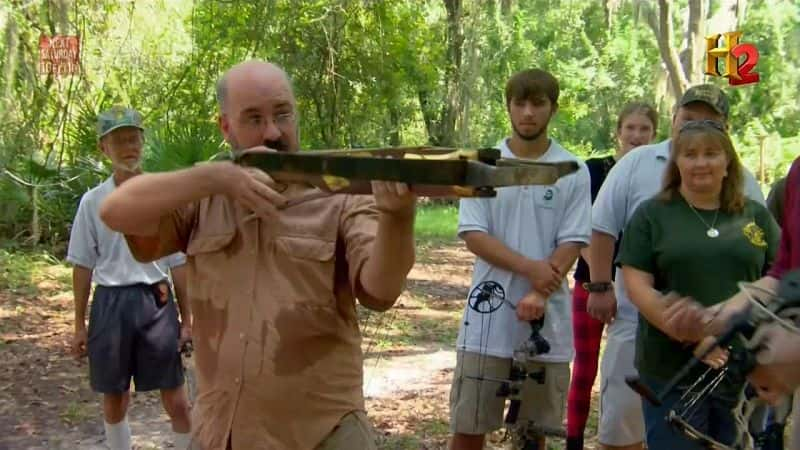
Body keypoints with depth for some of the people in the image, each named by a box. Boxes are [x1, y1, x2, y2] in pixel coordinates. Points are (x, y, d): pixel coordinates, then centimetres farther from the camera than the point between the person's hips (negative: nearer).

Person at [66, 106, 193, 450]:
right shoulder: (93, 201, 2)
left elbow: (178, 262, 4)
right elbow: (83, 266, 7)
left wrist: (187, 317, 4)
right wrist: (80, 325, 6)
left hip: (156, 302, -1)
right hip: (111, 303, 1)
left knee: (175, 397, 2)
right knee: (113, 397, 12)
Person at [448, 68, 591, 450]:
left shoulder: (574, 171, 2)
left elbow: (571, 243, -2)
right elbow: (473, 235, -4)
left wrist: (539, 294, -16)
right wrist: (530, 268, -16)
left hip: (547, 318, 1)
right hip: (489, 316, 0)